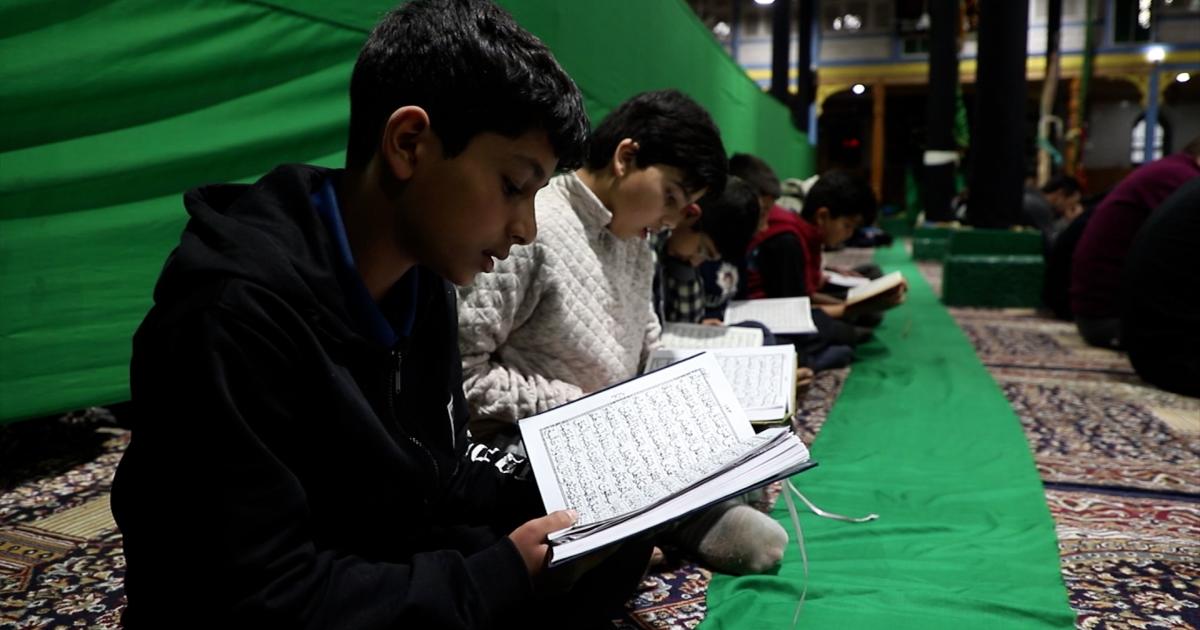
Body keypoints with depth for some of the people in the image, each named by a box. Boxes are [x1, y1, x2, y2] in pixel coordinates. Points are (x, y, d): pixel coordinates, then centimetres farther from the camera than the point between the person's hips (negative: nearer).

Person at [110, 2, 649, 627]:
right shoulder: (236, 312, -27)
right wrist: (505, 577, -22)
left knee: (618, 535, -2)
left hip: (395, 569, 8)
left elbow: (431, 468, 7)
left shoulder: (421, 277, -1)